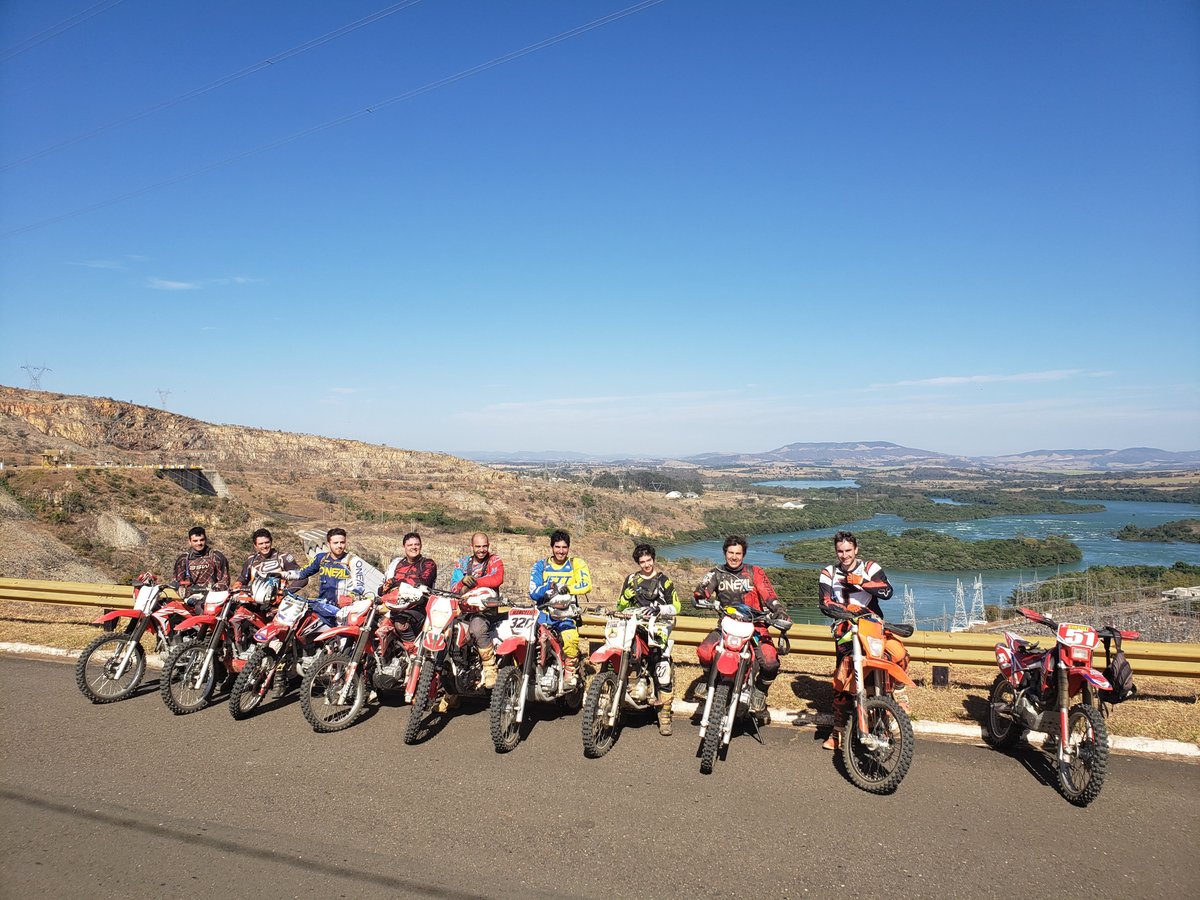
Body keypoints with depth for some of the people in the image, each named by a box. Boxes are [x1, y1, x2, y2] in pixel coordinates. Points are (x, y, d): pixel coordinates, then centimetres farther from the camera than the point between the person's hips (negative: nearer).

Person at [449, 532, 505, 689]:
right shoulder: (462, 563, 16)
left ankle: (490, 670, -21)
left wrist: (472, 582, -16)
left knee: (477, 627, -35)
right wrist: (464, 581, -18)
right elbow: (453, 588, 4)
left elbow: (497, 579, -18)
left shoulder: (494, 561, 5)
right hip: (464, 607, 5)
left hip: (487, 607, -4)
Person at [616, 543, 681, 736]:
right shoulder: (631, 579, 18)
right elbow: (621, 606, 17)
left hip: (658, 625, -3)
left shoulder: (664, 581, 11)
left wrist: (659, 609, -12)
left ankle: (664, 715, -12)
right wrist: (628, 594, -3)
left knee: (662, 669, -17)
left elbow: (675, 607, 6)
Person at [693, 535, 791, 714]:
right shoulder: (717, 574, 8)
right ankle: (708, 678, 9)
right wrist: (707, 598, -29)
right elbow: (698, 595, -5)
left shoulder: (755, 572, 5)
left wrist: (780, 612, -24)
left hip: (754, 625, -1)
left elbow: (769, 596, -5)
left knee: (770, 663, -24)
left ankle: (759, 692, 10)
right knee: (704, 652, -27)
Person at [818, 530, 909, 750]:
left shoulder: (870, 568, 4)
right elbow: (825, 604, -3)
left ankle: (898, 690, 0)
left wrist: (862, 582, -22)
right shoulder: (829, 574, 8)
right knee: (842, 679, -4)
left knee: (899, 653, -29)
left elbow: (887, 592, -11)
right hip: (845, 628, 1)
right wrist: (844, 608, -21)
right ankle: (838, 732, 6)